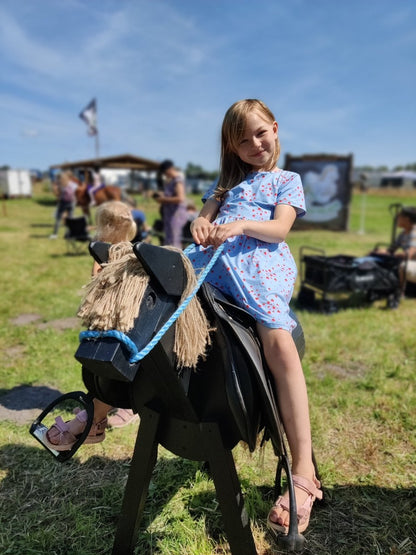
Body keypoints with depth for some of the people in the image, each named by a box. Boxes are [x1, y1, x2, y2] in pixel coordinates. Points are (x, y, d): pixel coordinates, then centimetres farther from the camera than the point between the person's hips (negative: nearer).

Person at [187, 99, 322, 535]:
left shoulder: (287, 180, 21)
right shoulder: (228, 181, 33)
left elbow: (280, 228, 3)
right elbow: (206, 216, 21)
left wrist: (241, 225, -16)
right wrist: (201, 223, -5)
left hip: (260, 260, -3)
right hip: (214, 258, 4)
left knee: (278, 338, -28)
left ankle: (303, 471, -25)